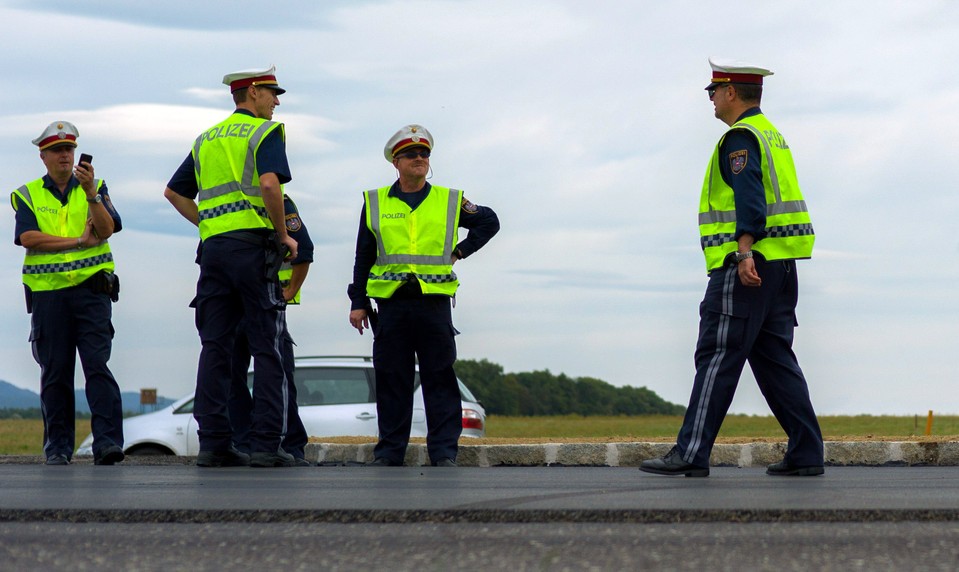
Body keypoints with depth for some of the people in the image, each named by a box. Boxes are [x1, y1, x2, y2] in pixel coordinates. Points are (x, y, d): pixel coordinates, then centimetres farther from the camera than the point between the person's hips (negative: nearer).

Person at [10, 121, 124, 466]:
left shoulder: (95, 188, 12)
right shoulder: (28, 195, 10)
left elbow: (107, 229, -4)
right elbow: (28, 238, -6)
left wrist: (90, 192, -18)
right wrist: (78, 241, -8)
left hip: (91, 288, -1)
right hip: (48, 292, 1)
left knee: (97, 365, -11)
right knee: (55, 372, 2)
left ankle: (107, 442, -16)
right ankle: (58, 447, 9)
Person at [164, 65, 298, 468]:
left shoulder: (206, 140, 20)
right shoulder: (265, 132, -1)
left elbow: (174, 193, 22)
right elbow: (269, 184, -18)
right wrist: (283, 234, -8)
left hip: (214, 248, 6)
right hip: (254, 244, -6)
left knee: (215, 347, 4)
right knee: (267, 349, -3)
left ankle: (213, 442, 0)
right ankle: (266, 445, -8)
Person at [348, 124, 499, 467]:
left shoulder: (449, 202, 11)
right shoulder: (375, 203, 12)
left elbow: (489, 222, 24)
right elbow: (363, 257, 14)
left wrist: (461, 251, 10)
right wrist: (358, 302, 8)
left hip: (434, 301, 0)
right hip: (390, 303, 0)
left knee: (440, 378, -2)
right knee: (391, 379, 1)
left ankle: (444, 451, -1)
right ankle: (390, 449, 7)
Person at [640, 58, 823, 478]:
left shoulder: (740, 137, -8)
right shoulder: (772, 135, 21)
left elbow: (749, 196, -22)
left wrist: (744, 251, -32)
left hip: (745, 266, -9)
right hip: (780, 265, 9)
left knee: (717, 357, -9)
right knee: (774, 357, 9)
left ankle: (691, 453, -10)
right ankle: (805, 454, 4)